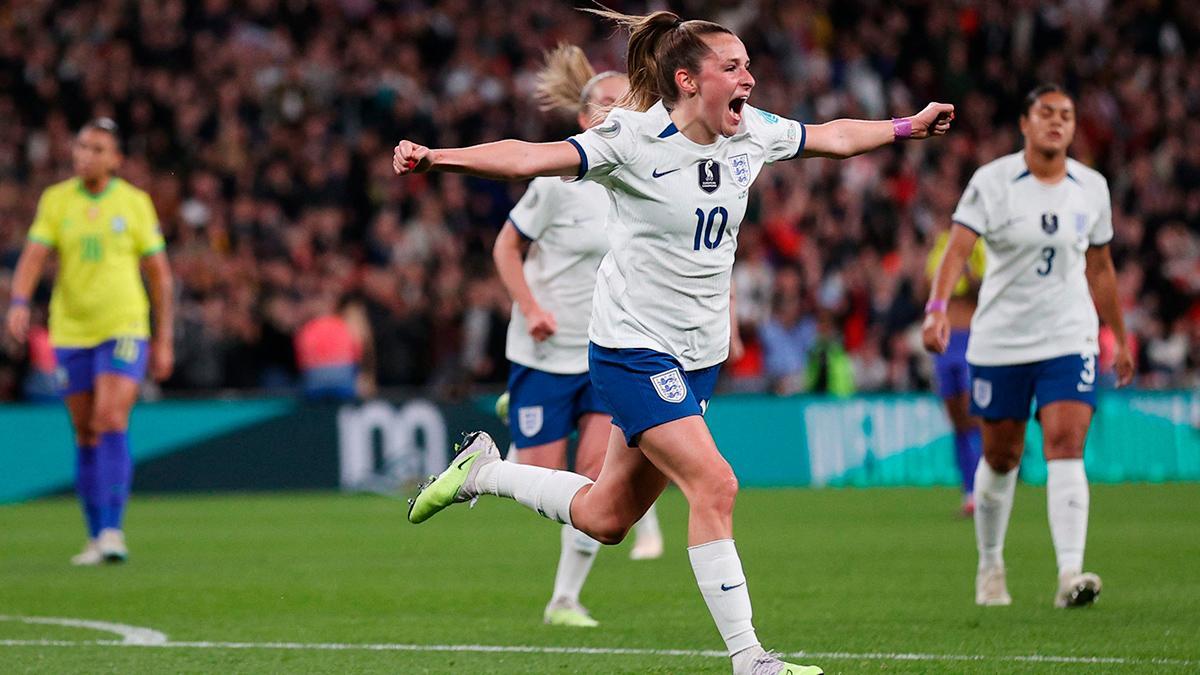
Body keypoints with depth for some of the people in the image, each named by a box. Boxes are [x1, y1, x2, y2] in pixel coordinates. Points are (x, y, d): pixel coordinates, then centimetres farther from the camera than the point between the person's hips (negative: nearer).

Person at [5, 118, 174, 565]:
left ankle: (112, 531, -19)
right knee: (86, 436, 7)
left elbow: (159, 273, 5)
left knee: (112, 422, -19)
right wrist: (19, 303, -26)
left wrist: (164, 341, 3)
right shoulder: (55, 200, 4)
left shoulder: (135, 202, 1)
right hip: (70, 332, 3)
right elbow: (33, 256, -7)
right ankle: (96, 538, 16)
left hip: (123, 329, -2)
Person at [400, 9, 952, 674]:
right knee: (714, 485, -19)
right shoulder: (635, 140, -17)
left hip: (698, 356, 7)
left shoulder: (752, 133, 3)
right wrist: (436, 158, -39)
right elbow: (529, 158, -26)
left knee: (605, 518, 12)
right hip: (633, 347, -7)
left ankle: (483, 470, 35)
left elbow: (831, 137, 21)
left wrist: (910, 126, 27)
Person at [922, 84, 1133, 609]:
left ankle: (1070, 574, -24)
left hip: (1069, 339, 1)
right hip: (999, 341, -1)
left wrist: (1120, 338, 21)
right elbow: (958, 248, -16)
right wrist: (937, 308, -32)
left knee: (1065, 447, -15)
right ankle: (990, 566, 30)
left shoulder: (1092, 187, 5)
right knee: (1000, 457, 8)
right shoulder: (992, 181, -6)